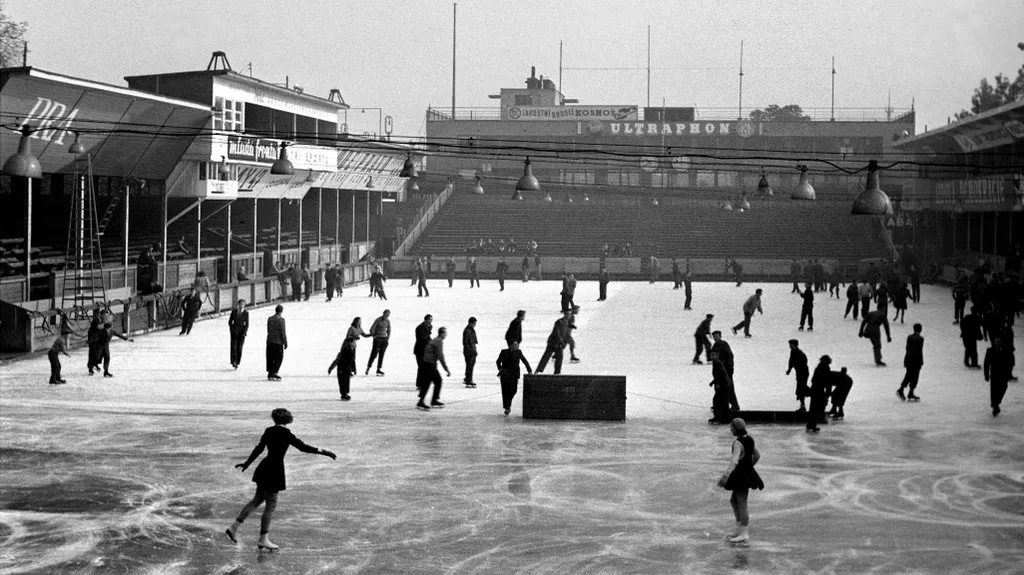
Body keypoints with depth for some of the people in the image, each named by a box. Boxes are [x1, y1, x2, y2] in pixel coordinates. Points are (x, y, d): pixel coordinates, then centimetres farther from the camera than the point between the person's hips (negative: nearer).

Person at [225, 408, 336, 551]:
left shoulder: (269, 431, 5)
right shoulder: (285, 434, -16)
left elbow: (259, 449, 15)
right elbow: (303, 447, -20)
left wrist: (247, 464, 28)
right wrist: (324, 452, -18)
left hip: (265, 469, 8)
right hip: (274, 470, -8)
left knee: (257, 500, 20)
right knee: (271, 506, 4)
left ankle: (233, 528, 19)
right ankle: (263, 540, 13)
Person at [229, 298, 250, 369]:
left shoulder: (246, 313, -1)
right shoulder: (234, 311, 2)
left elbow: (247, 324, 1)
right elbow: (230, 321, 7)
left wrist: (244, 332, -9)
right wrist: (231, 329, -4)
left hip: (242, 332, 0)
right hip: (234, 331, 0)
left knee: (239, 347, -1)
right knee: (234, 347, -7)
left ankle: (237, 363, 6)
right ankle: (233, 362, -5)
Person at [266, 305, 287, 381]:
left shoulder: (269, 319, 8)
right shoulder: (281, 319, -11)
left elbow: (268, 330, 14)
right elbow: (283, 332, -12)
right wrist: (285, 342, -6)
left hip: (269, 341, 6)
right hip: (278, 342, -6)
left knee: (270, 358, 11)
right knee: (278, 358, 1)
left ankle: (270, 373, 15)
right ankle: (273, 373, -7)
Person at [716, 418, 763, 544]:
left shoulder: (738, 443, -22)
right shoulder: (749, 439, 6)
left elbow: (734, 461, -36)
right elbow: (757, 455, 18)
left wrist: (725, 476, -44)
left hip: (741, 476, -9)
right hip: (748, 474, 9)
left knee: (742, 505, -4)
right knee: (733, 501, 18)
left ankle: (744, 534, 0)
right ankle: (740, 529, 22)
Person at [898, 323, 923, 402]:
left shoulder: (909, 337, 5)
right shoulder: (920, 339, -12)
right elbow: (920, 351, -13)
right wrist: (921, 362, -6)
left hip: (908, 358, 6)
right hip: (916, 360, -6)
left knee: (908, 376, 15)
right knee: (914, 377, 4)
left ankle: (900, 390, 0)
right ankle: (910, 394, 7)